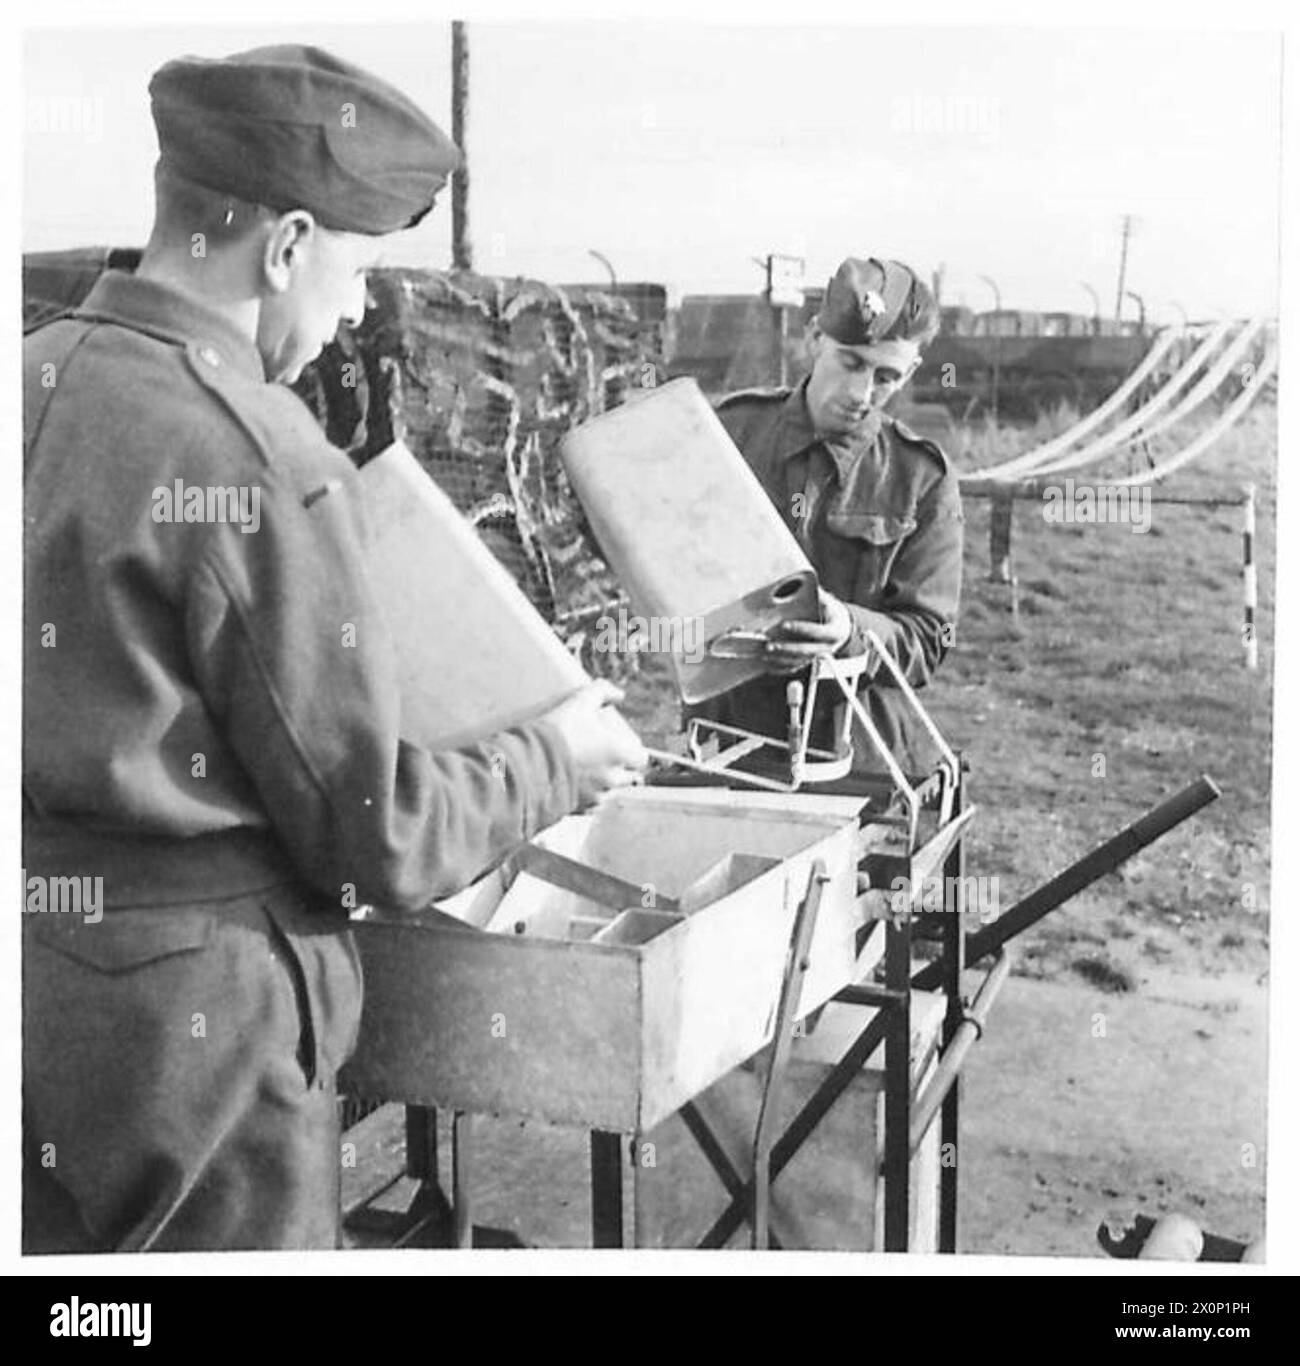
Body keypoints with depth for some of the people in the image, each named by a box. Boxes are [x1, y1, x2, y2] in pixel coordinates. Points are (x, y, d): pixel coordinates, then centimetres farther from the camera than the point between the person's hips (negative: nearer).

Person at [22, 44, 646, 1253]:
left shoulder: (38, 379, 2)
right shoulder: (258, 460, -21)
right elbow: (375, 838, -16)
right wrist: (557, 761, 1)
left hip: (43, 973, 8)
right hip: (188, 1011, -7)